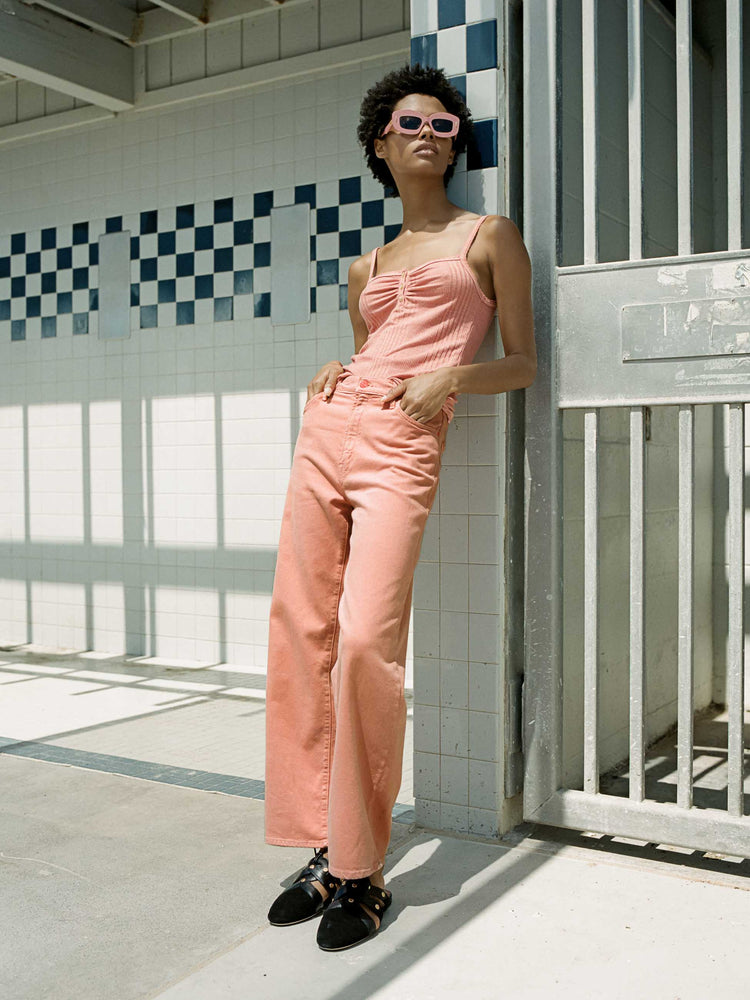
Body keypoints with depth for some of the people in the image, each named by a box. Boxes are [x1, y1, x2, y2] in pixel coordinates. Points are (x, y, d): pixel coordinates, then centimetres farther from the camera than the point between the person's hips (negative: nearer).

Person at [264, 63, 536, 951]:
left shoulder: (489, 236, 11)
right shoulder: (366, 268, 22)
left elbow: (522, 363, 8)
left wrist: (451, 375, -10)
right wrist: (333, 370, 8)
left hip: (403, 446, -5)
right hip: (328, 428, 6)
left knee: (366, 643, -18)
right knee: (298, 633, -1)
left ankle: (361, 872, -4)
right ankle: (324, 847, 10)